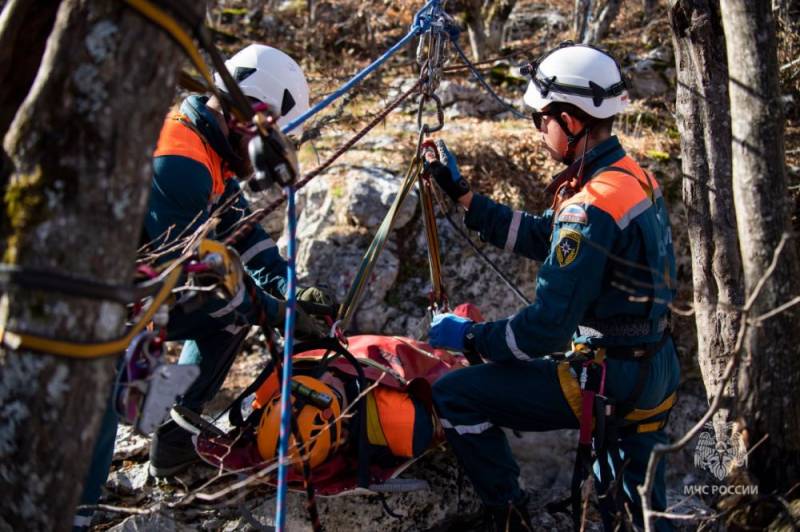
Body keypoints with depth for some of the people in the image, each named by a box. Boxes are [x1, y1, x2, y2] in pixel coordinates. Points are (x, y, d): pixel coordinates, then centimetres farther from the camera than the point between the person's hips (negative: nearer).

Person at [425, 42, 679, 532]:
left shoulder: (592, 208, -24)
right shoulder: (634, 177, 5)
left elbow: (548, 327, -25)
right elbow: (541, 237, 17)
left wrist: (471, 338, -9)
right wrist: (461, 193, 16)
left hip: (610, 380, -9)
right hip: (655, 376, 9)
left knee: (454, 395, -6)